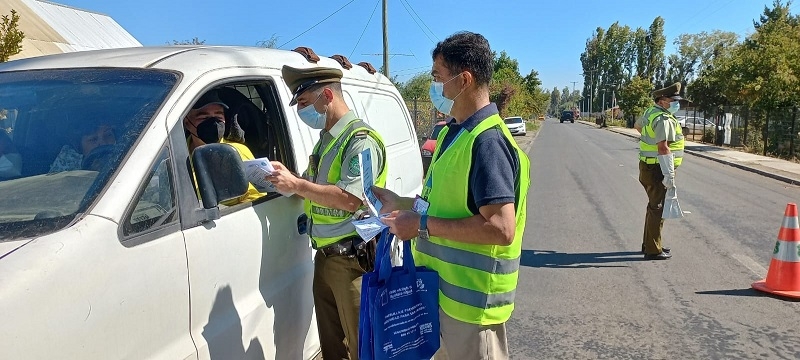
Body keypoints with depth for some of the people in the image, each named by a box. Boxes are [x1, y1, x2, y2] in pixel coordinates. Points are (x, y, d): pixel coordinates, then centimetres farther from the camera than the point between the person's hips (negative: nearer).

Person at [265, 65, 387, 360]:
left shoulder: (361, 139, -15)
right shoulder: (326, 138, 14)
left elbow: (350, 199, -26)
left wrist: (296, 184, -21)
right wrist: (286, 177, 2)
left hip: (352, 259, -9)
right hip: (325, 256, 9)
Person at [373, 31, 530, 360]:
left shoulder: (487, 141, -22)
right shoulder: (454, 133, 9)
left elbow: (501, 228, -29)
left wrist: (423, 224, -24)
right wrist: (399, 203, 10)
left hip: (471, 299, -9)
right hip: (445, 290, 9)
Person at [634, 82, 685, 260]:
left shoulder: (650, 112, 11)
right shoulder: (664, 120, -20)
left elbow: (638, 125, 32)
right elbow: (663, 148, -28)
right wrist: (669, 175, -28)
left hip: (648, 167, 10)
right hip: (657, 170, -10)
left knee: (654, 206, 20)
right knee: (657, 209, -4)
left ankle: (648, 243, 31)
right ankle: (653, 250, 3)